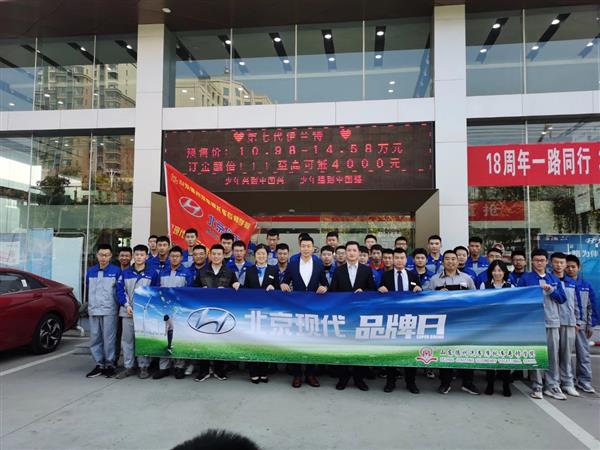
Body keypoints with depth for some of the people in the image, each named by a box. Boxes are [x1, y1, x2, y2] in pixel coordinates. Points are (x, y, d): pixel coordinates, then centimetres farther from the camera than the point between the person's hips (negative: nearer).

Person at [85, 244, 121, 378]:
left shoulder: (116, 271, -3)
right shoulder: (90, 271, 10)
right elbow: (88, 289, 20)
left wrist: (118, 306, -3)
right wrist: (91, 304, 17)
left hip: (109, 311, -4)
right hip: (93, 311, 4)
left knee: (109, 339, -2)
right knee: (95, 339, 8)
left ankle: (109, 365, 9)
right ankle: (99, 364, 18)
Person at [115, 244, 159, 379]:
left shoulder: (152, 273, 2)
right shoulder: (125, 273, 8)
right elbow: (120, 290, 5)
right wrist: (126, 305, -7)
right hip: (128, 311, 2)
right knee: (127, 339, 6)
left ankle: (144, 367, 11)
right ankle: (128, 367, 16)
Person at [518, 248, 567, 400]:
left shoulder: (554, 279, 14)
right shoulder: (525, 278, 3)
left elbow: (563, 298, 9)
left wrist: (551, 290, -6)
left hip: (552, 321, 4)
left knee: (553, 354, 5)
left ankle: (553, 386, 14)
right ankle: (537, 387, 5)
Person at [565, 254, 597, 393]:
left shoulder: (586, 285, 7)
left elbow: (591, 306, 10)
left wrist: (590, 325, 6)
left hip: (581, 324, 3)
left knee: (584, 354, 5)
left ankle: (584, 381, 12)